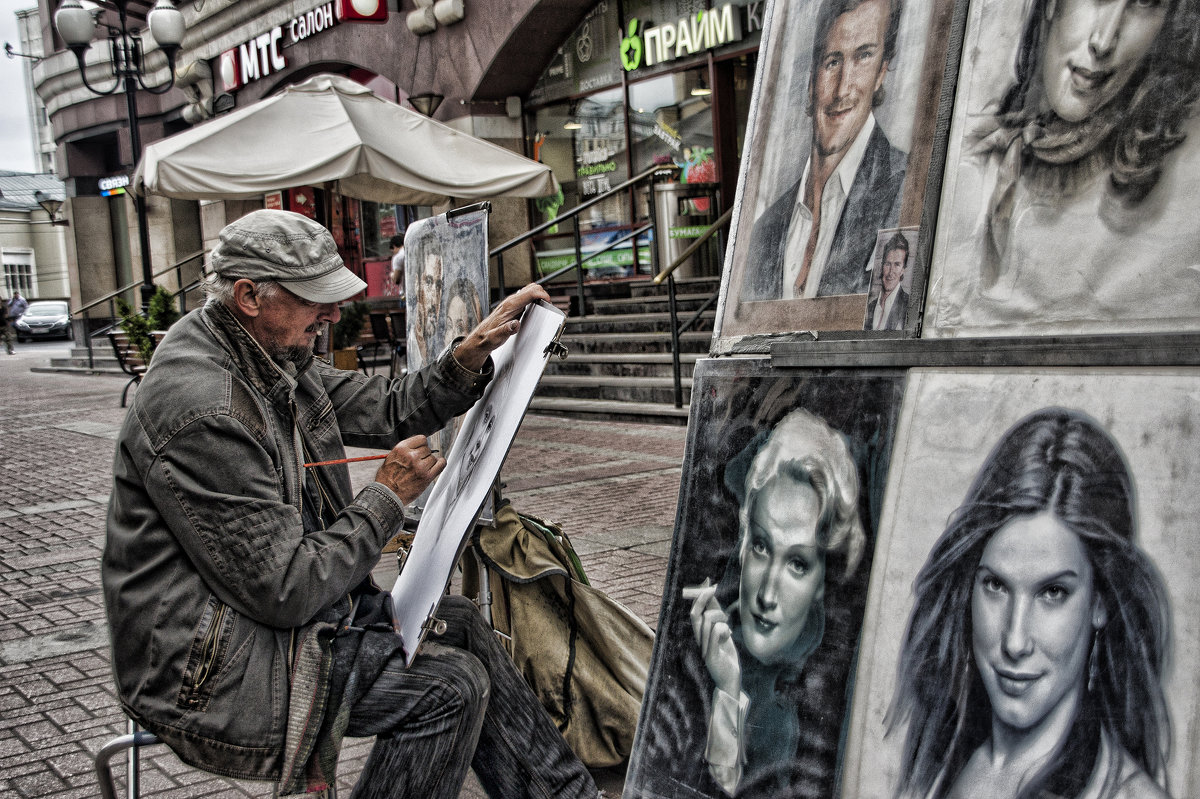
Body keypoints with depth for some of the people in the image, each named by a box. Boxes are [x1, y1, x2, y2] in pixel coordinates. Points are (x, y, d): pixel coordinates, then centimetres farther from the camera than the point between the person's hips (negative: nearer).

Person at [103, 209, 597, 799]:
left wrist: (472, 354, -3)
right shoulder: (203, 410, -27)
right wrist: (386, 496, -14)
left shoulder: (275, 361, 4)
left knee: (456, 622, 10)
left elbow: (389, 412, 13)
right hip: (209, 671, -10)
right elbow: (282, 591, -26)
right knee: (451, 685, -15)